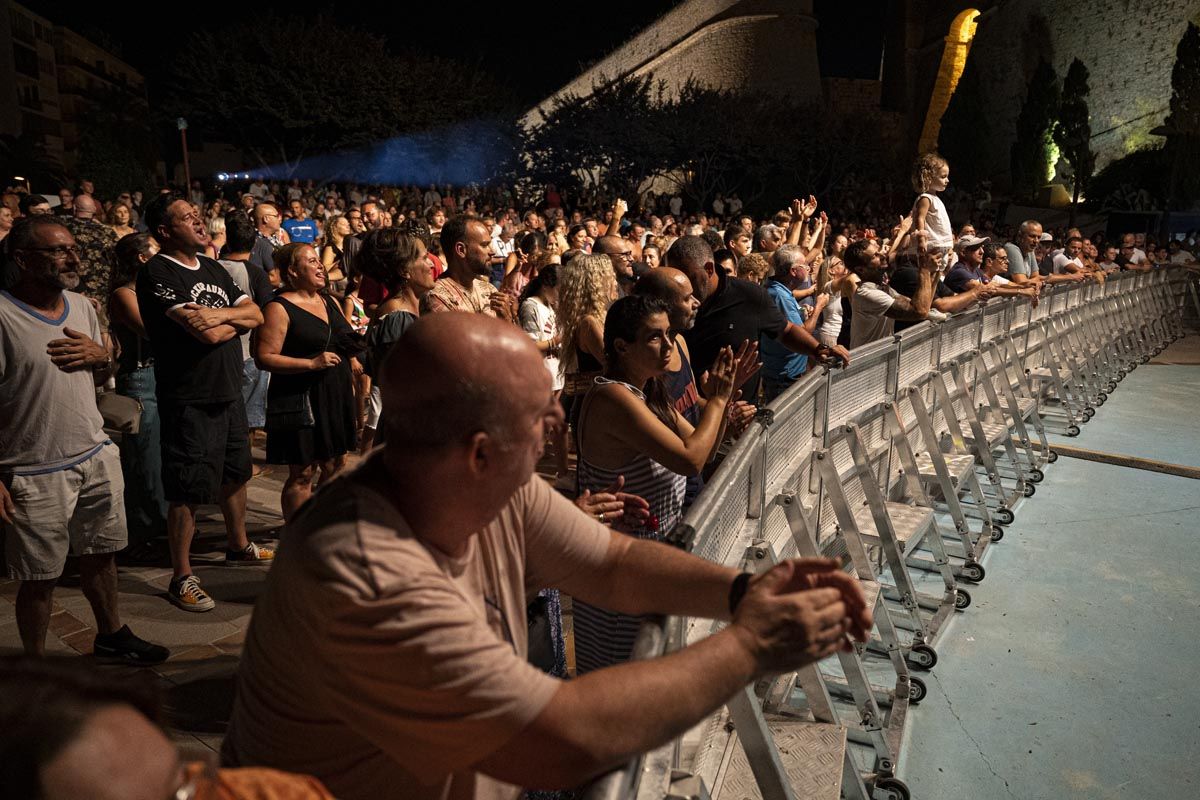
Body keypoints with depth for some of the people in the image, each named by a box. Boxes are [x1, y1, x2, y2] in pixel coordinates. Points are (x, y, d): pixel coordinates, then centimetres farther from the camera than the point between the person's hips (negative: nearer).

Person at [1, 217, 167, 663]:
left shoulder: (82, 306, 9)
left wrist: (101, 357, -4)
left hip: (97, 457, 6)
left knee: (100, 556, 19)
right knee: (39, 579, 7)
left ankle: (111, 635, 39)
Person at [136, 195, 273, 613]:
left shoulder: (213, 268, 11)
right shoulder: (157, 273, -15)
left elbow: (256, 314, 4)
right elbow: (208, 333, -25)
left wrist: (220, 314, -14)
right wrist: (236, 319, -5)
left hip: (229, 392, 8)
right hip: (190, 401, -8)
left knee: (235, 474, 21)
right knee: (188, 492, 0)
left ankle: (239, 545, 41)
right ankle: (181, 578, 13)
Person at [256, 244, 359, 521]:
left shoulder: (330, 302, 13)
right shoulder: (279, 308, -9)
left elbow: (345, 349, 24)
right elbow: (264, 358, -16)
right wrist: (312, 363, -22)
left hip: (336, 398, 7)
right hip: (301, 401, -7)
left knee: (336, 466, 13)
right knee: (302, 474, -1)